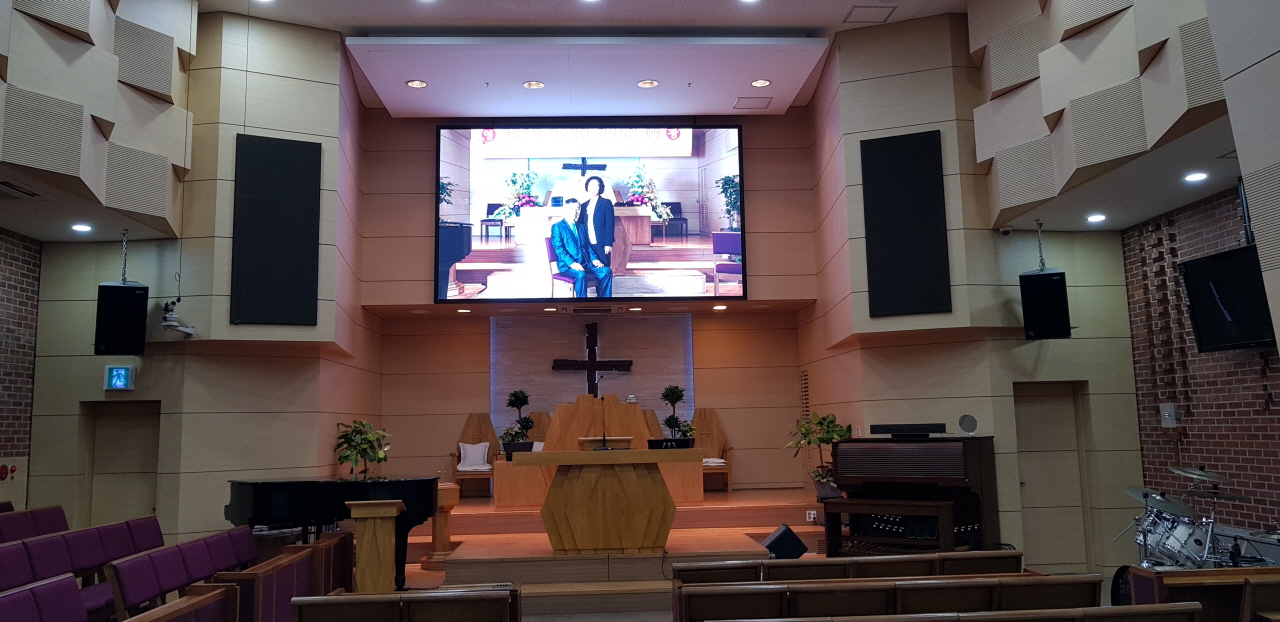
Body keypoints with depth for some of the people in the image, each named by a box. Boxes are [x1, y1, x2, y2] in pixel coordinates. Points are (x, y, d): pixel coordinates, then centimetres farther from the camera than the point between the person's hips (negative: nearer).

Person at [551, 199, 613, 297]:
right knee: (581, 275, -36)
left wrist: (594, 259, -1)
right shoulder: (557, 227, 0)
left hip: (585, 262, 6)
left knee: (606, 271, -16)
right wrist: (572, 263, -23)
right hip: (567, 265, -6)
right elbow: (559, 249, -10)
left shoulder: (582, 227, 21)